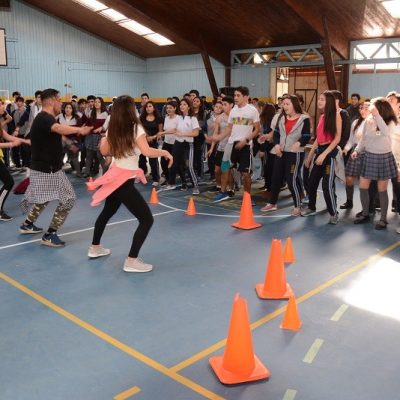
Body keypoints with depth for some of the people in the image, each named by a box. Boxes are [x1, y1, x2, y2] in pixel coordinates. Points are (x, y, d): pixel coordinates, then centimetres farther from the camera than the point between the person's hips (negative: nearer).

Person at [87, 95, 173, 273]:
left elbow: (104, 151, 18)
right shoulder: (135, 127, -15)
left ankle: (95, 248, 44)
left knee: (107, 212, 28)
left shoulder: (112, 129, 5)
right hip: (125, 181, -8)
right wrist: (165, 152, -12)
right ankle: (131, 261, -6)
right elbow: (147, 152, -28)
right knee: (147, 219, -3)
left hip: (115, 177, 8)